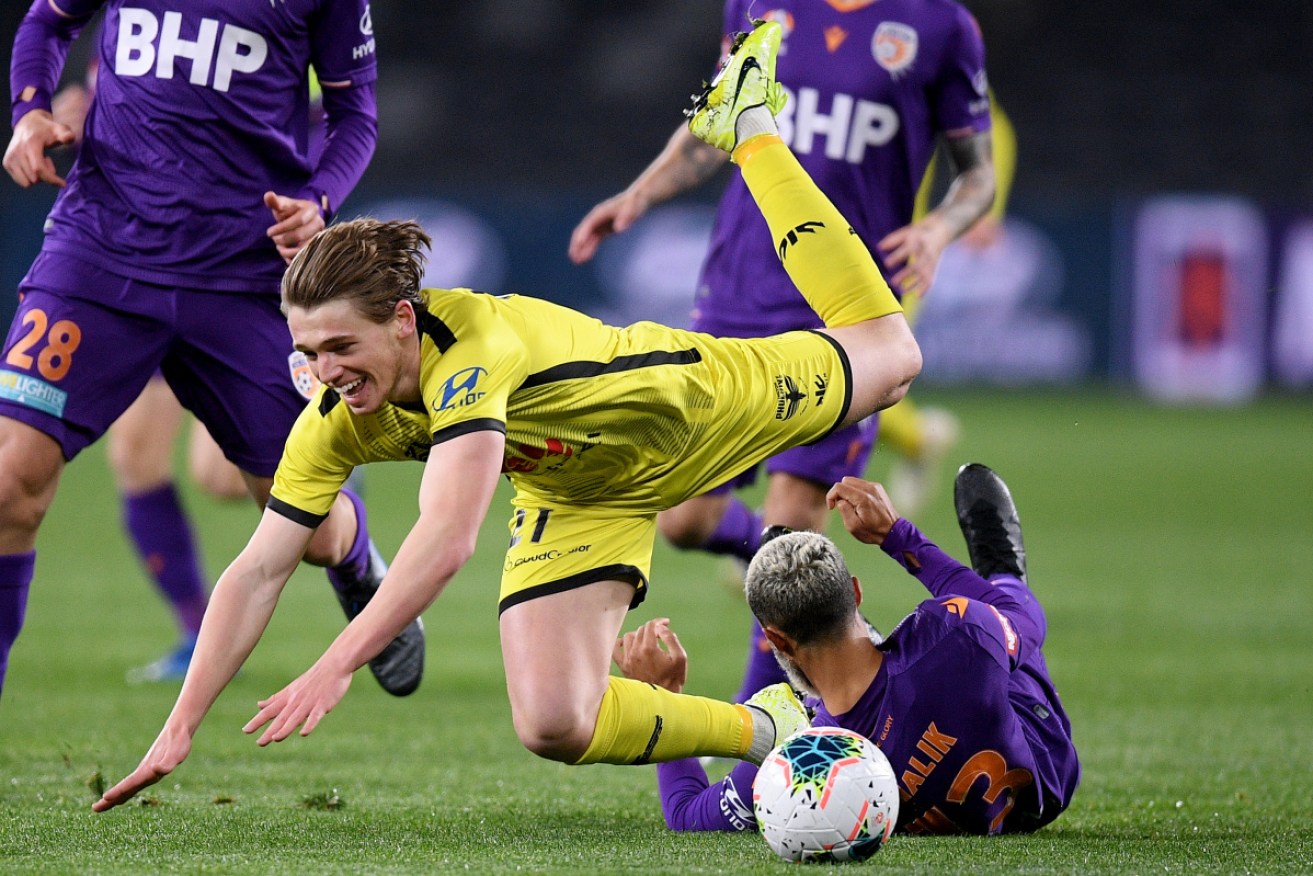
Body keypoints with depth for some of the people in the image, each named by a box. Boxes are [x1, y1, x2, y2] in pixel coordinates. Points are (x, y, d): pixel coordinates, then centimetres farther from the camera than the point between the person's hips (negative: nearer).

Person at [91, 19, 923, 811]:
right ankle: (761, 729, 9)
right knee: (553, 725, -14)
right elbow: (256, 574, -22)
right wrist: (179, 729, -30)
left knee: (887, 353, 20)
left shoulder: (475, 347, -44)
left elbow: (448, 541, -55)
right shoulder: (334, 423, -26)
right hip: (574, 502, 4)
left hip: (683, 406, -3)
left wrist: (335, 668, -63)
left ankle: (751, 124, 39)